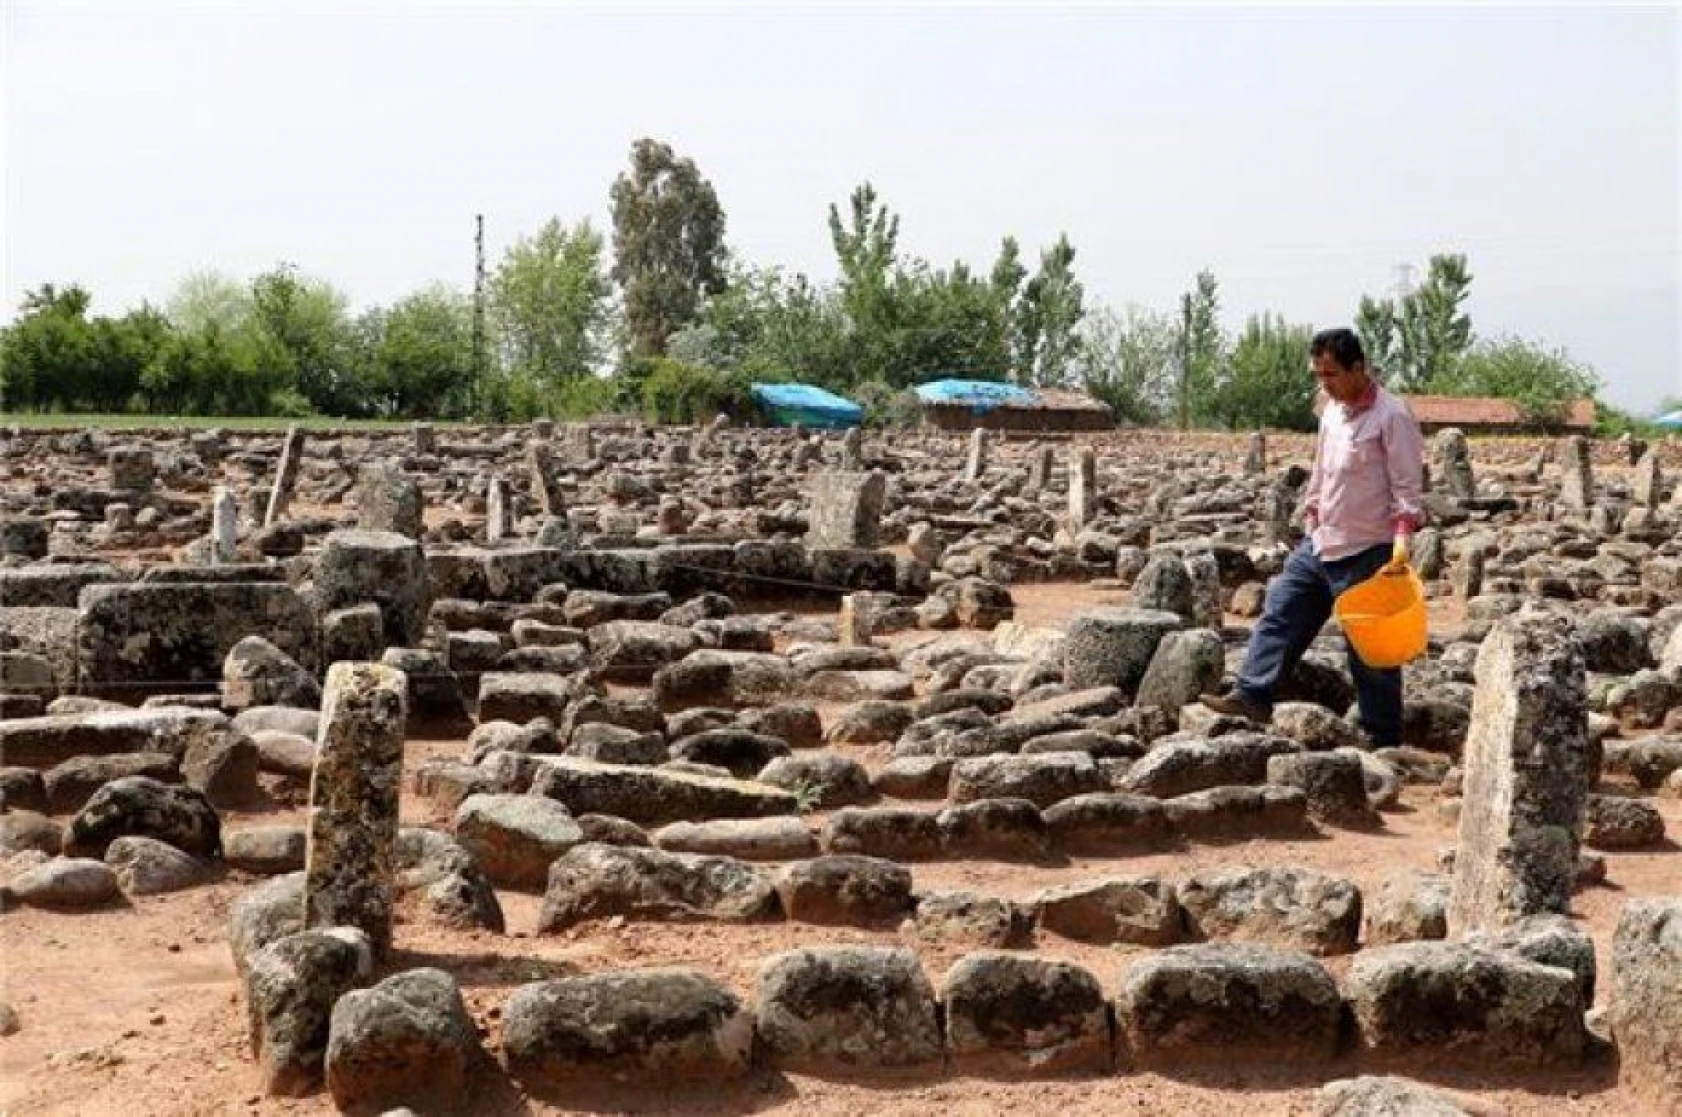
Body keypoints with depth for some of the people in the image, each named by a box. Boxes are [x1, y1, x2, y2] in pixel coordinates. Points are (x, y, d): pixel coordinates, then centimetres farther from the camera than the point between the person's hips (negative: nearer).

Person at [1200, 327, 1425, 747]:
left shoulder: (1391, 416, -15)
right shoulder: (1332, 411, 10)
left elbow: (1408, 485, -17)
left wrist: (1402, 539, -27)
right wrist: (1312, 518, 20)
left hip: (1367, 553, -8)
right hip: (1320, 545, 8)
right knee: (1280, 613, 4)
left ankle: (1384, 740, 11)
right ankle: (1252, 694, 9)